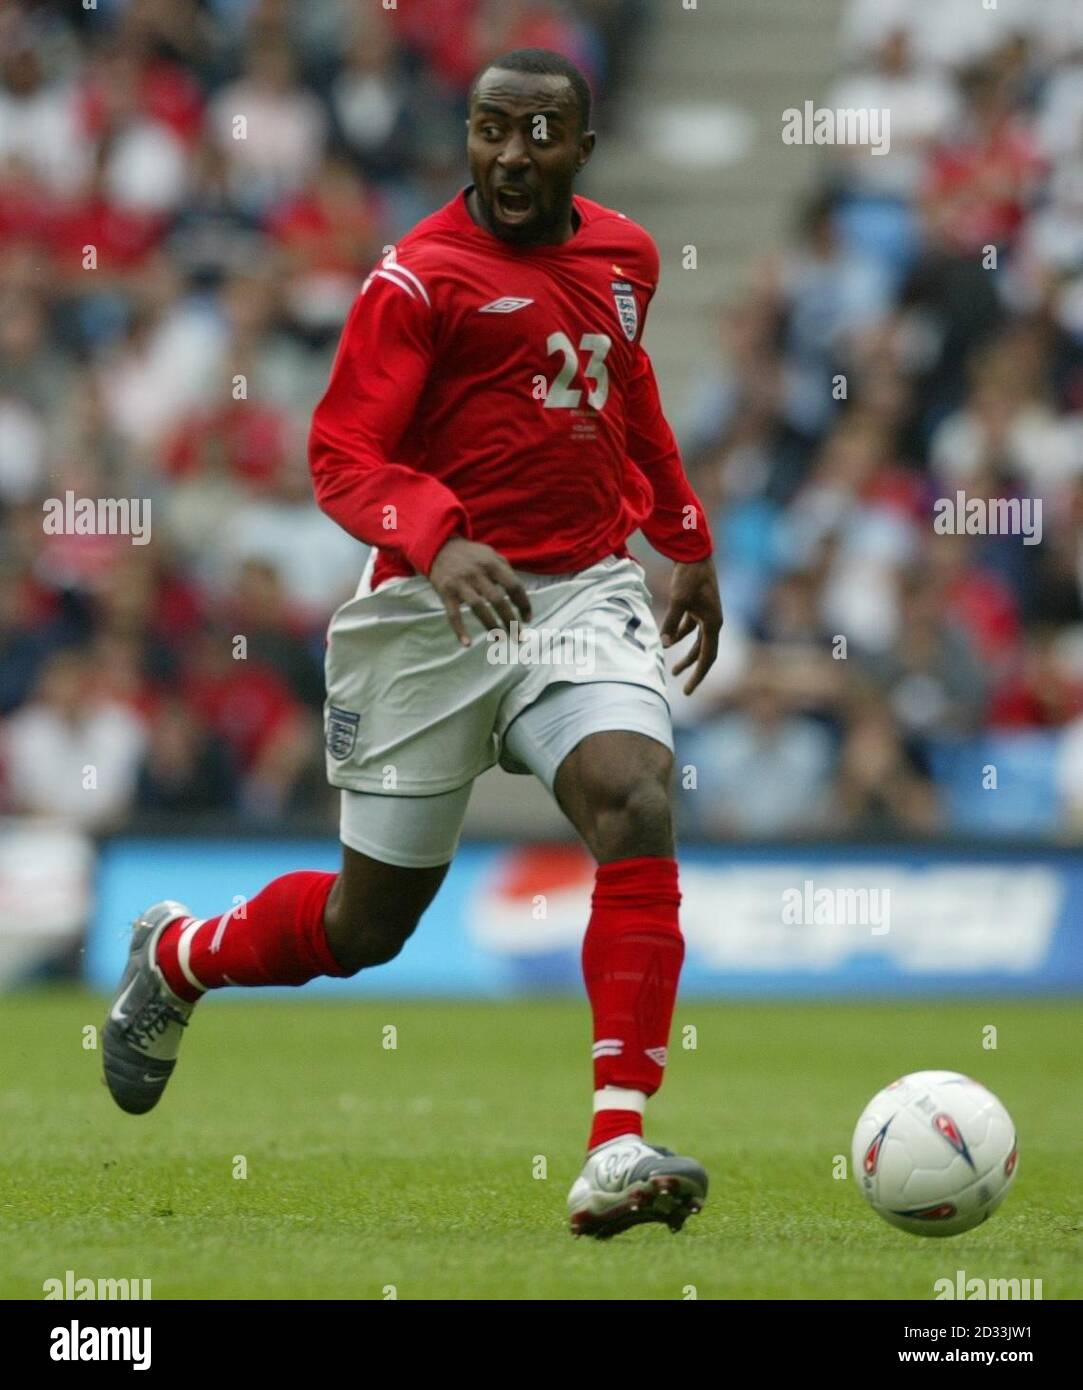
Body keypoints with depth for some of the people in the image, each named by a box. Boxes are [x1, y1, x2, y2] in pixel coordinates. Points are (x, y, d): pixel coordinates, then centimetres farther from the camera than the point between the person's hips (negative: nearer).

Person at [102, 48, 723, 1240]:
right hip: (435, 608, -4)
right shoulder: (420, 278, -11)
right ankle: (176, 956, 40)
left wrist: (686, 539, 32)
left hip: (586, 593, 4)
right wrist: (437, 542, -35)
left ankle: (618, 1155, -28)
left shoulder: (623, 257, 9)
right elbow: (341, 457, -17)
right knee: (367, 925, 6)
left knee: (637, 805, -25)